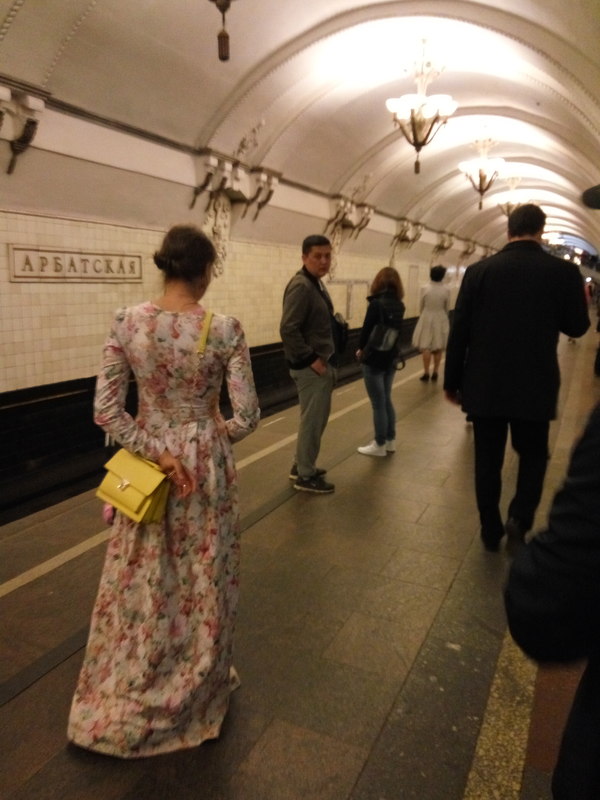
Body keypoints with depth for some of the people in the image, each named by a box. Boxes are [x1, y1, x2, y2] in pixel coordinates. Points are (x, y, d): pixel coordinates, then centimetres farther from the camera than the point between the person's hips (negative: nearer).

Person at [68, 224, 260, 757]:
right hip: (205, 465, -2)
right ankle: (193, 692, 40)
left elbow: (105, 410, -9)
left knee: (140, 583, 20)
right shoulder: (224, 329, -15)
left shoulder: (128, 323, -8)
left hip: (147, 463, 3)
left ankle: (120, 701, 41)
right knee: (201, 582, 17)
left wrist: (154, 450, -6)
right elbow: (246, 417, -12)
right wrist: (215, 438, 6)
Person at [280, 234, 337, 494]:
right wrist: (312, 359, -21)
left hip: (320, 363, 10)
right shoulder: (301, 286, -19)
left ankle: (301, 465, 32)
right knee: (312, 421, 0)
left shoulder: (316, 283, 13)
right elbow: (288, 329, -26)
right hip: (310, 366, -10)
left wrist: (323, 359, 13)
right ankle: (305, 476, 14)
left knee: (316, 418, 19)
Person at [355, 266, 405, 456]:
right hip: (391, 358, 7)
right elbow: (395, 329, 8)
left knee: (378, 404, 3)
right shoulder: (399, 305, 4)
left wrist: (361, 349, 4)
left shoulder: (376, 304, -17)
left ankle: (380, 445, 13)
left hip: (374, 359, -7)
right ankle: (390, 441, 27)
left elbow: (366, 330, -13)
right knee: (386, 400, 18)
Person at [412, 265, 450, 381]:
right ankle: (435, 372, 15)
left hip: (427, 319, -1)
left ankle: (426, 373, 3)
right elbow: (446, 307, 0)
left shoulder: (426, 289, -9)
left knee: (426, 346, 4)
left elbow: (422, 305, 1)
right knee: (438, 347, 11)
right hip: (440, 319, 1)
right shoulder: (446, 290, -9)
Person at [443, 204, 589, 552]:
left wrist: (452, 382, 5)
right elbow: (577, 327, 5)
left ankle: (490, 530, 22)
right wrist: (580, 299, 24)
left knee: (488, 459, 13)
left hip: (484, 384, 1)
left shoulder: (479, 271, -4)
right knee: (533, 455, 18)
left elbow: (459, 331, -4)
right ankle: (519, 518, 0)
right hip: (535, 386, 0)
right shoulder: (564, 271, -6)